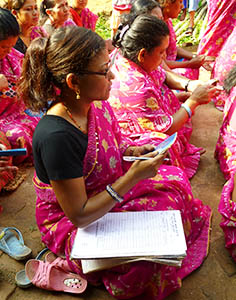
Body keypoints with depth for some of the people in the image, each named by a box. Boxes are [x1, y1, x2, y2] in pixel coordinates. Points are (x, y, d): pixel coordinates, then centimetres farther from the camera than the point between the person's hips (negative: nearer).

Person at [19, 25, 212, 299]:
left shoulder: (96, 104, -10)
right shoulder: (56, 136, -34)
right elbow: (79, 215, -28)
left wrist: (133, 151, -11)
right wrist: (133, 177, -30)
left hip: (102, 193, 7)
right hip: (69, 222, -7)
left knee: (175, 178, 1)